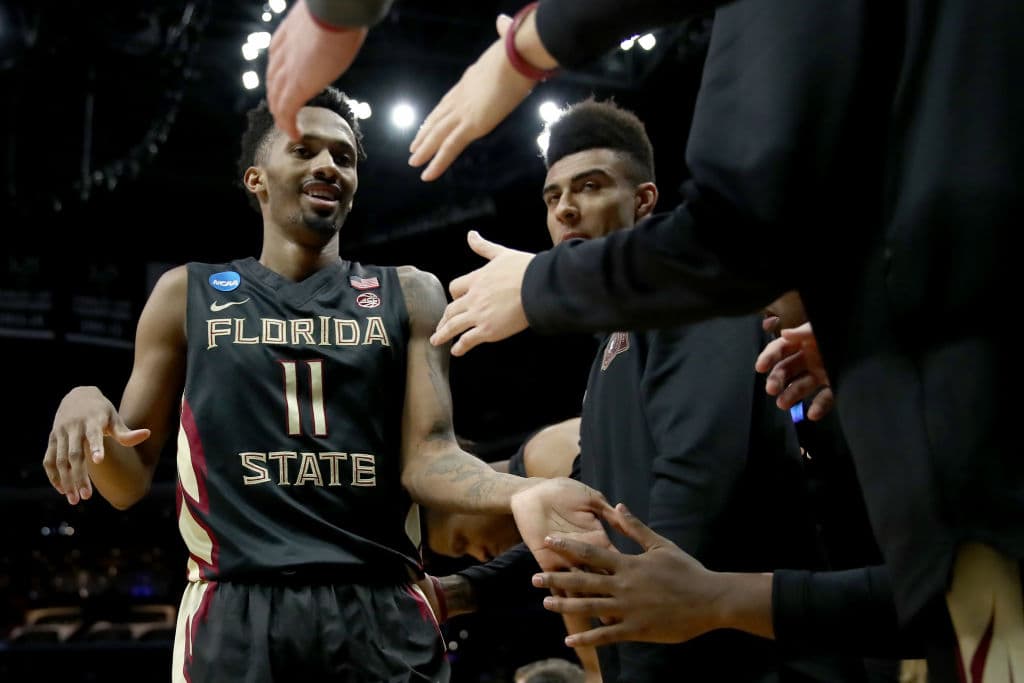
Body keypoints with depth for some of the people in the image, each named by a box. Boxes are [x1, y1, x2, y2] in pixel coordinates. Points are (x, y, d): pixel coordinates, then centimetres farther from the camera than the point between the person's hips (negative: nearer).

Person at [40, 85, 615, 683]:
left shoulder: (409, 295, 10)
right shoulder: (187, 294, 10)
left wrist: (521, 492, -21)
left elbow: (427, 455, 0)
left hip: (384, 612, 1)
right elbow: (130, 482, 10)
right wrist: (86, 406, -12)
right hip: (236, 613, 0)